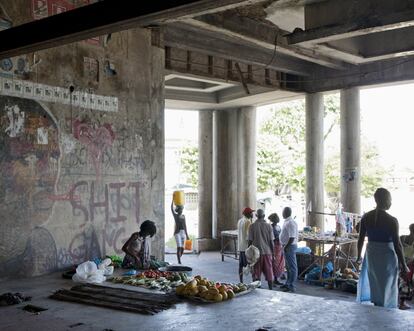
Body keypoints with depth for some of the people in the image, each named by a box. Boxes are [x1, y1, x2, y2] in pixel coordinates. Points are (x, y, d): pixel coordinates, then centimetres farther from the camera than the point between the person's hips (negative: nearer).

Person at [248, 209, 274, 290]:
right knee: (269, 273, 9)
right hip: (267, 252, 1)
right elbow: (271, 241, -1)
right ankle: (271, 289, 12)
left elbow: (250, 241, -3)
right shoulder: (268, 226, -1)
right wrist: (273, 253, 8)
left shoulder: (252, 226, -3)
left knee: (256, 274, 6)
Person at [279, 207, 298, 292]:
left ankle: (291, 286, -1)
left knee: (292, 266, -4)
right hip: (287, 246, 11)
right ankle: (288, 283, 28)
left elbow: (292, 237, -24)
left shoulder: (290, 223, -20)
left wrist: (286, 247, -22)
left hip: (290, 247, -11)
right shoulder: (286, 222, 12)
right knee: (288, 266, 18)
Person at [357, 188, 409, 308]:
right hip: (387, 256, -4)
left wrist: (359, 255, 16)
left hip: (371, 255, 4)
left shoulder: (366, 217, -5)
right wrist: (403, 265, -7)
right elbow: (397, 244, -16)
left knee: (374, 284, 22)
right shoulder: (392, 220, -19)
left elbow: (361, 239, 1)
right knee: (386, 286, 11)